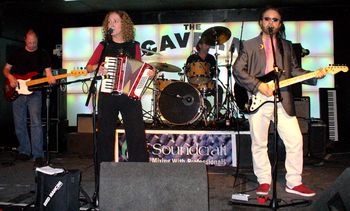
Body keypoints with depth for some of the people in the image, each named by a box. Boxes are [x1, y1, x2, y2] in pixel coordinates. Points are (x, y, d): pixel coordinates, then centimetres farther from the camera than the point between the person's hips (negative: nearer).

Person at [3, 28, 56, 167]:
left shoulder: (43, 54, 6)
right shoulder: (17, 53, 10)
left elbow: (48, 71, 1)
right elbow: (6, 69, 14)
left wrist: (50, 78, -22)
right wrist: (10, 77, -8)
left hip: (34, 92, -3)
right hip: (17, 92, 3)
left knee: (36, 123, -16)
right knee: (19, 124, 8)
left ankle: (38, 155, -15)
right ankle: (24, 151, 24)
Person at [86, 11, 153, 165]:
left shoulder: (134, 46, 9)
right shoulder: (104, 46, 8)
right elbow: (88, 67, 10)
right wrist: (97, 68, -11)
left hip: (130, 95, -1)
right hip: (107, 96, 1)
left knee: (137, 134, -6)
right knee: (105, 134, 7)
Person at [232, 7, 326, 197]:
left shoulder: (287, 46, 18)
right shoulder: (249, 45, 6)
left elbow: (294, 70, 16)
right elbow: (237, 70, -3)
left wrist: (314, 75, -2)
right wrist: (258, 85, -13)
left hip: (283, 101, 3)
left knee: (295, 141, 0)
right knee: (259, 144, 4)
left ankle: (294, 183, 15)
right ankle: (264, 181, 20)